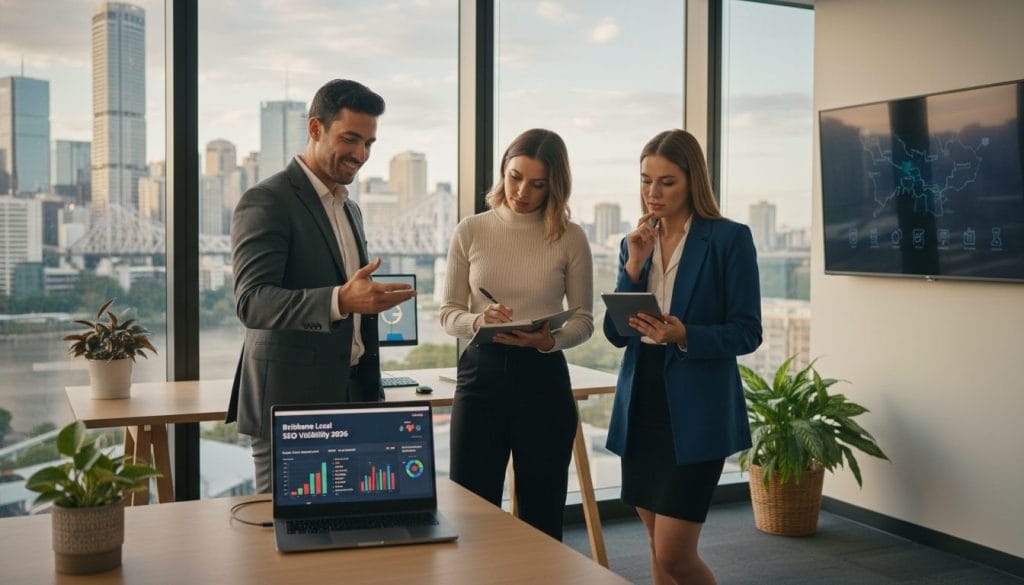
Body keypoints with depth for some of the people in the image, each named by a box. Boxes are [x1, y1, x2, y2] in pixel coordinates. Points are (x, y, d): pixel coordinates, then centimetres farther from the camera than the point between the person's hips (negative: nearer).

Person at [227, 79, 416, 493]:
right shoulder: (266, 202, -9)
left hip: (351, 399, 7)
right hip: (289, 405, -7)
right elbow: (251, 301, -22)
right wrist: (341, 300, -36)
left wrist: (373, 393, 20)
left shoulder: (350, 209, 17)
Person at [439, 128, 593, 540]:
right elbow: (448, 313, 6)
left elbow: (584, 320, 4)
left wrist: (549, 340, -16)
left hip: (543, 376, -1)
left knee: (542, 517, 8)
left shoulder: (570, 238, -1)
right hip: (480, 371, 1)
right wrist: (477, 322, -16)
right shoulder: (471, 231, 3)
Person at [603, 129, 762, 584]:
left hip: (696, 410, -6)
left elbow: (747, 333, -9)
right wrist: (634, 266, -8)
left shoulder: (730, 239, -6)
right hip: (640, 403, 6)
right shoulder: (636, 242, 10)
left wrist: (684, 335, -25)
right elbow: (615, 334, 4)